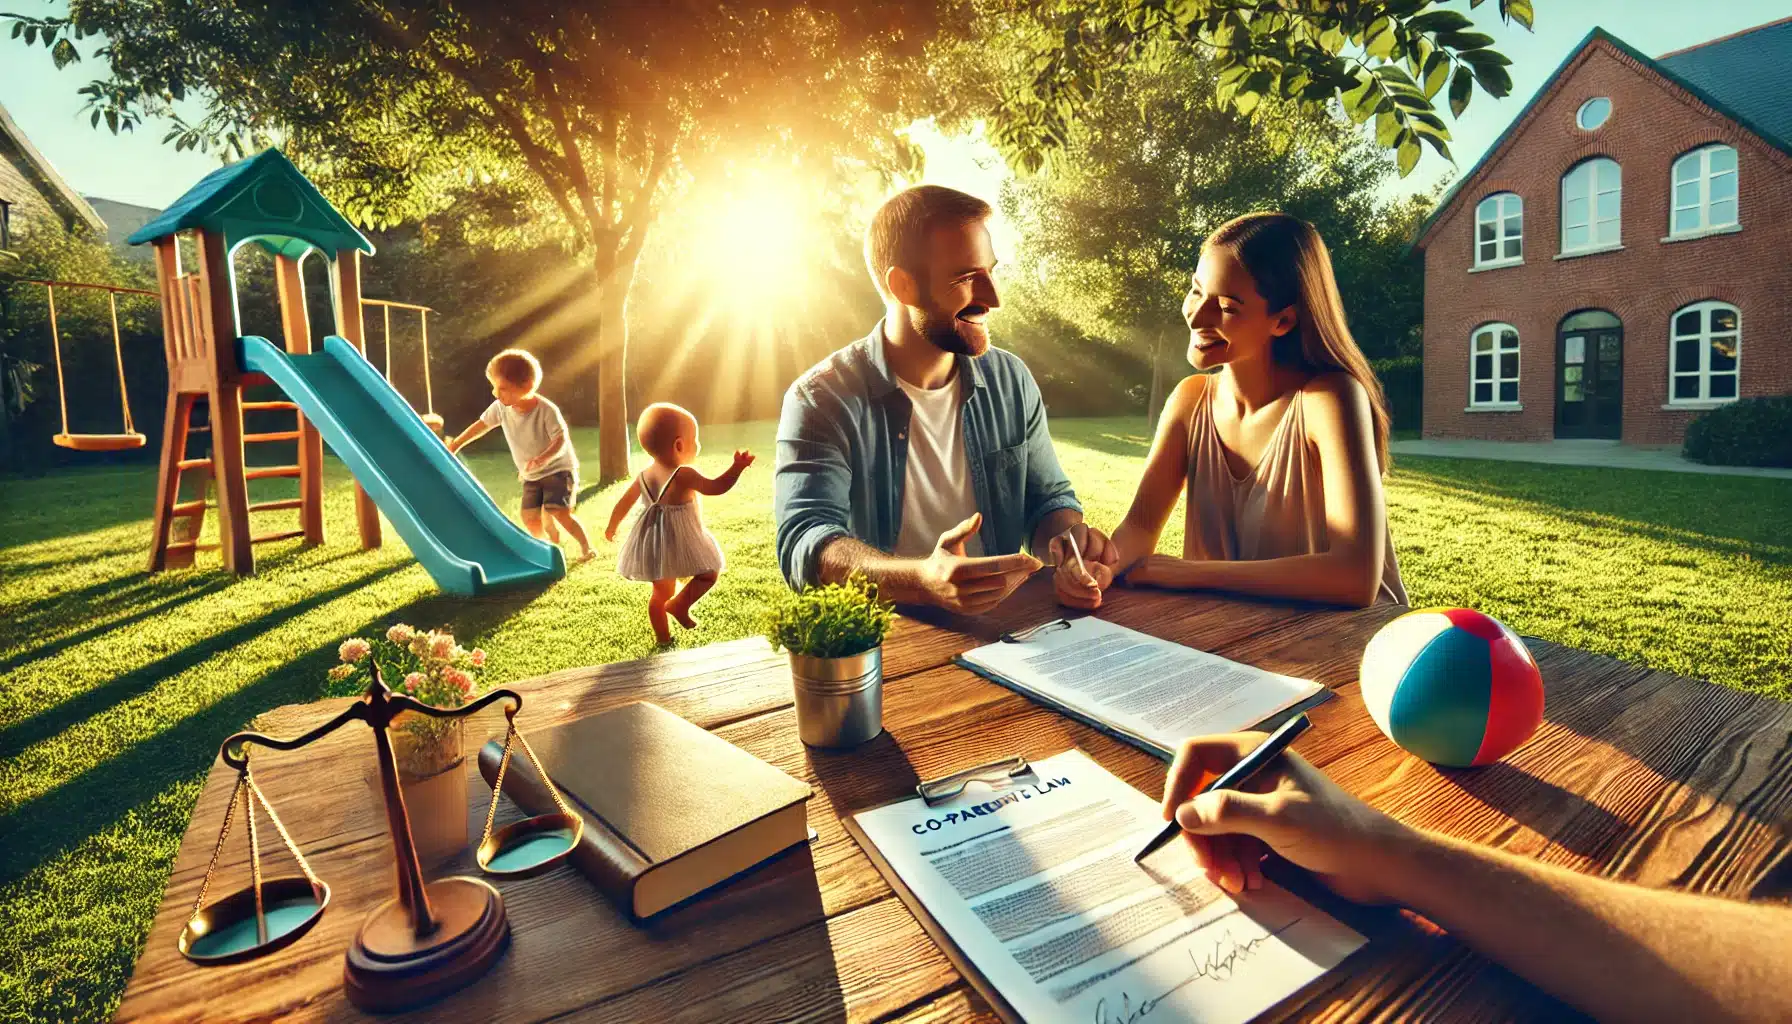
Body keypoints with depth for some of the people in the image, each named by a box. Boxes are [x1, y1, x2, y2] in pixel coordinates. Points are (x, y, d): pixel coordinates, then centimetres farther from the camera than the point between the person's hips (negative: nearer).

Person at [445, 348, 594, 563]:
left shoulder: (547, 410, -27)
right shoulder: (501, 407, -10)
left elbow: (562, 440, -29)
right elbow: (482, 424, 5)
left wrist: (543, 458, -47)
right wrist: (455, 445, 10)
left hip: (558, 468, -6)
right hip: (531, 475, 6)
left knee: (559, 512, -20)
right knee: (529, 517, 0)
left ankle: (585, 545, 1)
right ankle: (553, 545, 24)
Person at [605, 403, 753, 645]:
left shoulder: (644, 475, 5)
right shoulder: (684, 475, -19)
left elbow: (624, 502, 14)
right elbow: (716, 487, -19)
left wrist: (612, 527, 29)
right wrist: (737, 467, -14)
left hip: (653, 543, 8)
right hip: (679, 542, -8)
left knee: (661, 593, 19)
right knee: (709, 573, 9)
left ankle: (663, 637, 27)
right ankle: (679, 604, -6)